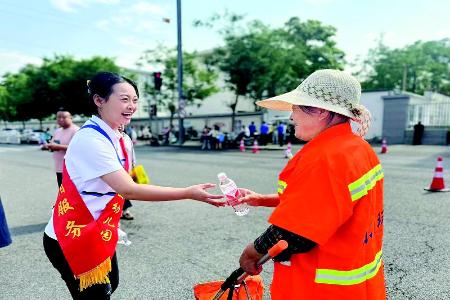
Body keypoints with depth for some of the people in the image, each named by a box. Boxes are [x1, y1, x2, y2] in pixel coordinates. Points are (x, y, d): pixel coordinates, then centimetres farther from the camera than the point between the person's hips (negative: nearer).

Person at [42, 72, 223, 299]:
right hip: (73, 237, -8)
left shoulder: (114, 137, 2)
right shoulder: (91, 139, -26)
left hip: (98, 233, 8)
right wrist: (189, 193, -34)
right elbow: (128, 190, -33)